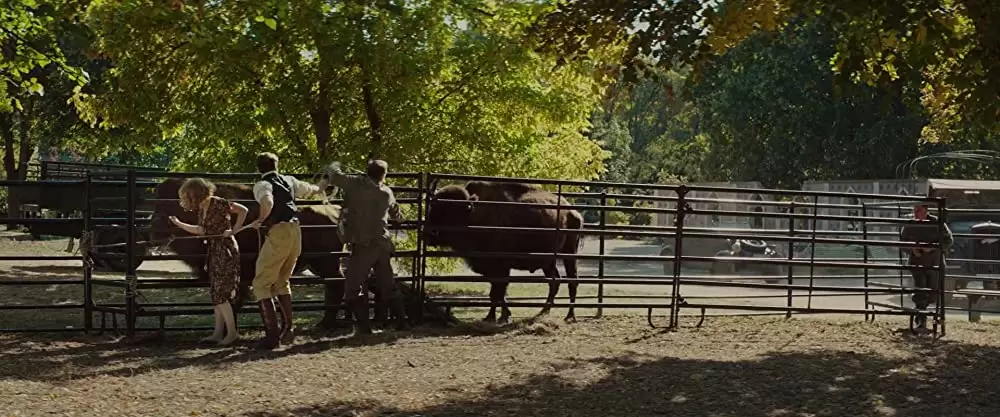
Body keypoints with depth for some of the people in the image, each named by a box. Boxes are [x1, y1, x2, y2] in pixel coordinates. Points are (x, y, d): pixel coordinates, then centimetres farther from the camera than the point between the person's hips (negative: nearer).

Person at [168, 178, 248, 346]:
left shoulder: (218, 203, -15)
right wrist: (179, 224, 22)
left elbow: (243, 210, -17)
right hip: (215, 251, 9)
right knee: (216, 293, 8)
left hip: (226, 251, -9)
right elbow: (201, 230, 22)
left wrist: (234, 230, -17)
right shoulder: (201, 209, 10)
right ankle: (218, 333, 12)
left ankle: (232, 332, -3)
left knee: (220, 293, -9)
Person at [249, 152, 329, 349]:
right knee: (282, 281, 22)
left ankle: (272, 334, -10)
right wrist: (321, 186, 60)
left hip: (278, 232, -7)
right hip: (296, 231, 7)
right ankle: (287, 329, 21)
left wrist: (260, 220, -8)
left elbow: (268, 202, -27)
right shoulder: (288, 181, 17)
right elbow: (310, 189, 38)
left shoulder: (262, 185, -3)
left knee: (261, 284, -1)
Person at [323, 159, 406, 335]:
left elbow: (333, 175, -1)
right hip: (383, 245, 6)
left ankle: (363, 326, -7)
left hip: (363, 245, -6)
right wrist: (399, 217, 54)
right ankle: (401, 321, 20)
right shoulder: (387, 192, 13)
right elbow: (395, 214, 30)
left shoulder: (357, 183, -3)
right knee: (388, 285, 18)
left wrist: (334, 166, 22)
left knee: (354, 288, 0)